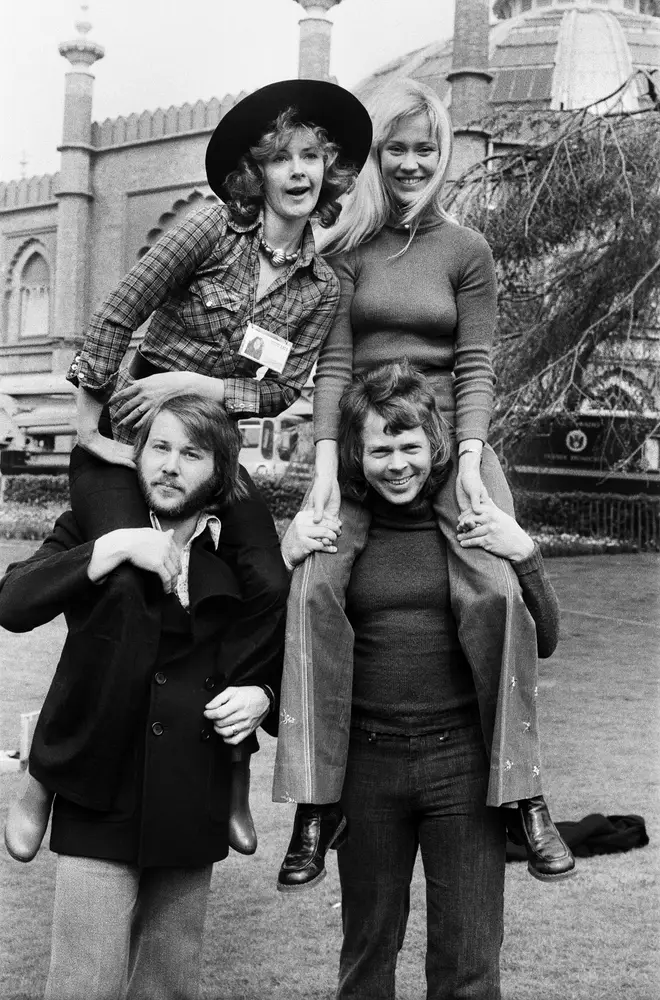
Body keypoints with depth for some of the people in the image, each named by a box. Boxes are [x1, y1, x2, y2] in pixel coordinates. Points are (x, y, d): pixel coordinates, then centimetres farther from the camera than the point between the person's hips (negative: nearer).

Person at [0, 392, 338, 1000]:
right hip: (102, 801, -2)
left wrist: (261, 698, -7)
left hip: (194, 807, 3)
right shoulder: (92, 528, 1)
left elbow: (276, 666, 15)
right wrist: (117, 546, -22)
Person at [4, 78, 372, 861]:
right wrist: (88, 421, -9)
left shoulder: (322, 289, 6)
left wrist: (189, 384, -15)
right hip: (123, 441, -4)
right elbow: (115, 316, -7)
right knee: (127, 592, -23)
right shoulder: (215, 229, -6)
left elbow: (280, 393, 0)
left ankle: (233, 773, 8)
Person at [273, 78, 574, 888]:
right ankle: (319, 799, -14)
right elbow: (334, 359, 1)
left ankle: (521, 790, -10)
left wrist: (470, 456, -14)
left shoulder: (467, 251, 9)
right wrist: (326, 460, -12)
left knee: (497, 588, -23)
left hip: (449, 436, 0)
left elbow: (475, 365, 3)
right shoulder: (346, 249, 10)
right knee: (316, 584, -22)